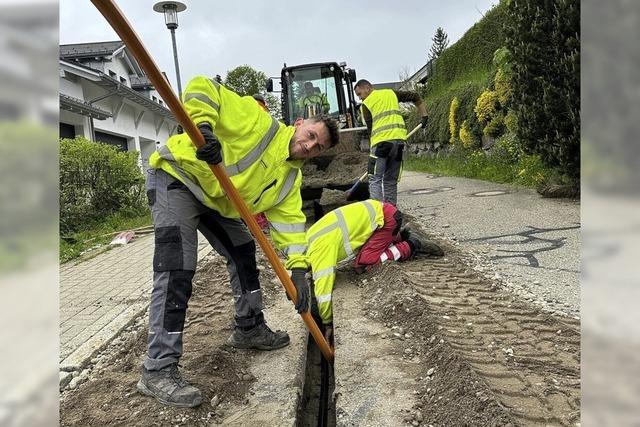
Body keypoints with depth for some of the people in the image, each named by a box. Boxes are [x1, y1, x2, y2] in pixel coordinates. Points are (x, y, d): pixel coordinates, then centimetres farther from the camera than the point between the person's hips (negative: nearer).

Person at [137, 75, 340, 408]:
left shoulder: (290, 177, 2)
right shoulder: (260, 122, -18)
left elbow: (288, 219, -8)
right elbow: (201, 89, -21)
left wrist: (298, 265, -22)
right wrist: (204, 126, -39)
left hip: (213, 199, 9)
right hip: (176, 177, -8)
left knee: (243, 252, 12)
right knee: (177, 270, -17)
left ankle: (249, 329, 29)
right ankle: (157, 370, -13)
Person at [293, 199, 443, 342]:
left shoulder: (319, 250, -19)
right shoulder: (311, 237, 8)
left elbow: (323, 286, -20)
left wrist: (327, 324, -10)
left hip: (385, 217, -9)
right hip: (378, 211, 9)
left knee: (363, 264, -14)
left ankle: (410, 247, -5)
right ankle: (404, 236, 17)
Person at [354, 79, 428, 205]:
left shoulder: (366, 104, 8)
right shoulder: (391, 93, 21)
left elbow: (371, 128, 7)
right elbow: (415, 96, 21)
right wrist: (424, 116, 23)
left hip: (382, 141, -5)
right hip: (399, 139, 5)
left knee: (375, 179, -3)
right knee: (391, 181, 12)